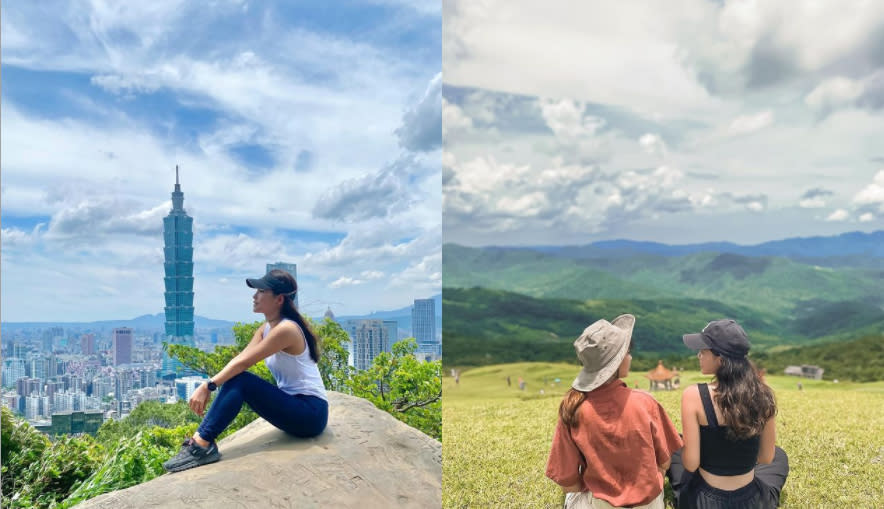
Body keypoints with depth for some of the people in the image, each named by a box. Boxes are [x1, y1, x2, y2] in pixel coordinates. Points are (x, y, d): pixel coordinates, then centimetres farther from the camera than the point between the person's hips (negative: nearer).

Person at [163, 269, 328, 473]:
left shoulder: (286, 329, -19)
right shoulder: (266, 328, 9)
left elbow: (243, 363, -21)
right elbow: (239, 359, 0)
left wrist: (208, 386, -19)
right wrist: (208, 387, -11)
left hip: (311, 412, -9)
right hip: (294, 406, 9)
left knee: (239, 381, -21)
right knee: (234, 380, -7)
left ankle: (202, 444, -20)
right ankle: (201, 441, -11)